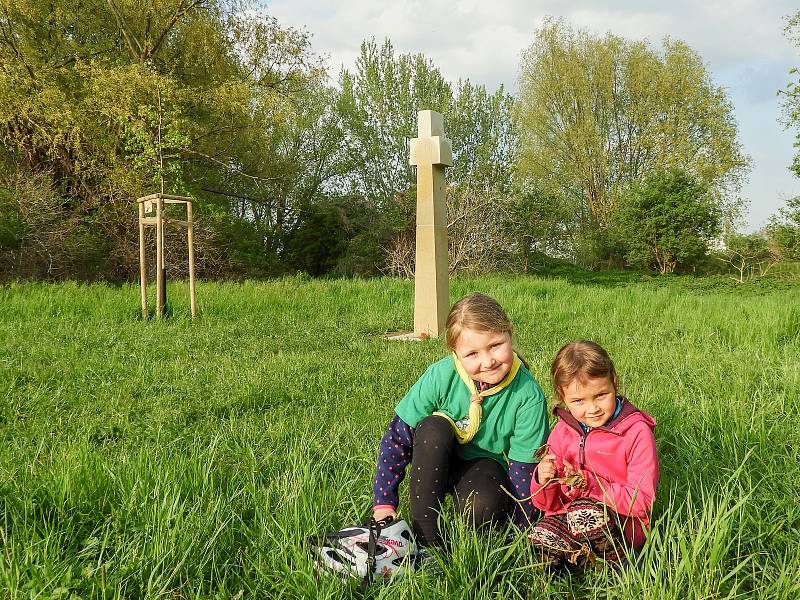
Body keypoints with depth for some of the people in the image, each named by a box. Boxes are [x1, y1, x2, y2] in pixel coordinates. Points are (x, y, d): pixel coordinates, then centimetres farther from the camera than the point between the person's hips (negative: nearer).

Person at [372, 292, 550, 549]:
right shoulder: (440, 376, -22)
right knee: (434, 428, -32)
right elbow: (397, 437, -16)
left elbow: (523, 467, -14)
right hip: (437, 463, 2)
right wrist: (384, 503, -17)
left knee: (482, 508, -36)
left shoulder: (528, 395, -23)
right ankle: (424, 531, -23)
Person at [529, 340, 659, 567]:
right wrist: (543, 480, -15)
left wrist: (590, 484, -21)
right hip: (568, 516, 3)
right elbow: (548, 503, 8)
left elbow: (641, 501, -14)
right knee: (540, 537, -27)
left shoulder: (637, 433, -9)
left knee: (585, 512, -34)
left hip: (622, 526, -3)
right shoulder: (563, 431, 4)